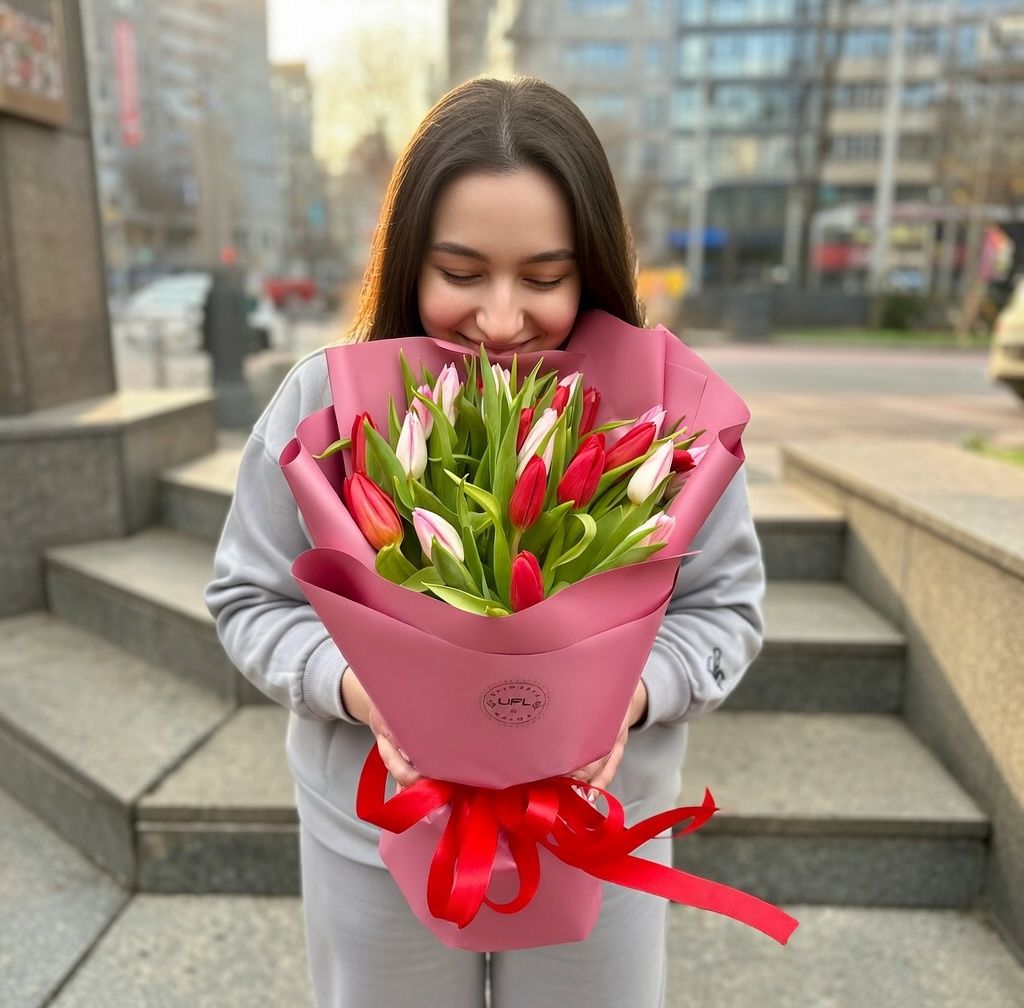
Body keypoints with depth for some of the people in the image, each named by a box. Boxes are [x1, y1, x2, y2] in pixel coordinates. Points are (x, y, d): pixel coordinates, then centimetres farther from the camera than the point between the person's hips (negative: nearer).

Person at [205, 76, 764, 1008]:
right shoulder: (324, 401, -14)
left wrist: (630, 687, -24)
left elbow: (723, 605, -5)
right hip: (376, 839, 1)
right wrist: (357, 682, -23)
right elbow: (253, 599, -4)